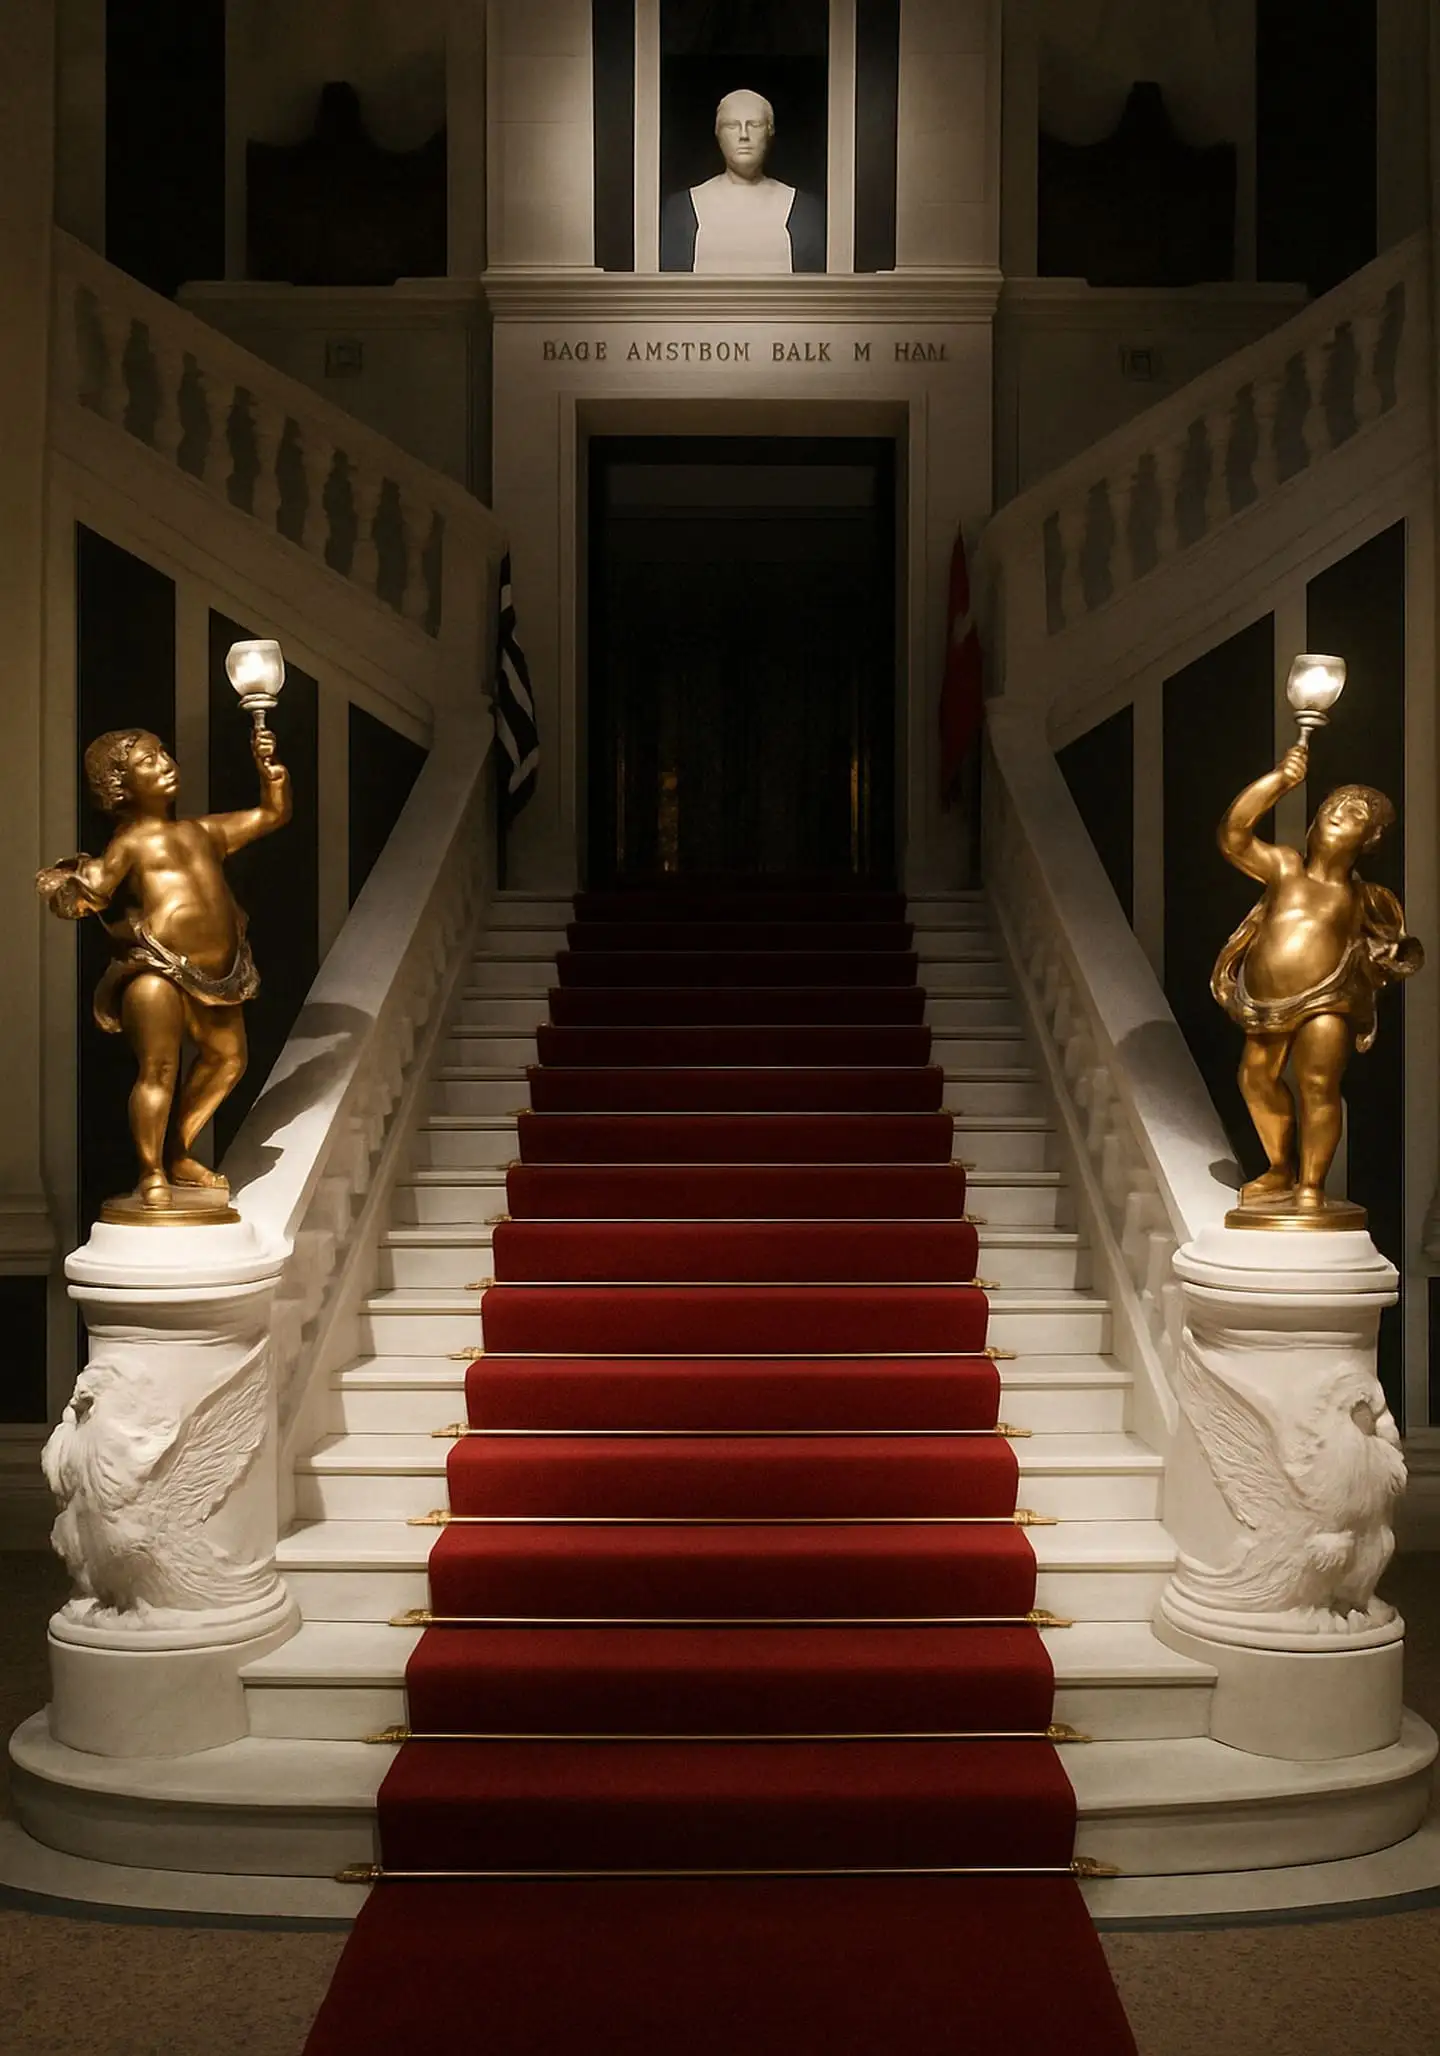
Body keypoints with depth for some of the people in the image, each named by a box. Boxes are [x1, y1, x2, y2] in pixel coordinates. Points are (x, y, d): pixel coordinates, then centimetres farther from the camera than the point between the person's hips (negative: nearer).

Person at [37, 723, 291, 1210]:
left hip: (216, 974, 8)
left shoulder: (202, 831, 18)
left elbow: (273, 814, 25)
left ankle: (180, 1157, 29)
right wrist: (72, 893, -31)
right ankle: (151, 1174, 0)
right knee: (159, 1070, -14)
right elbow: (91, 893, -10)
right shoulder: (130, 843, -1)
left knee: (227, 1059, 16)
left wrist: (270, 767, 11)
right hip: (157, 971, -8)